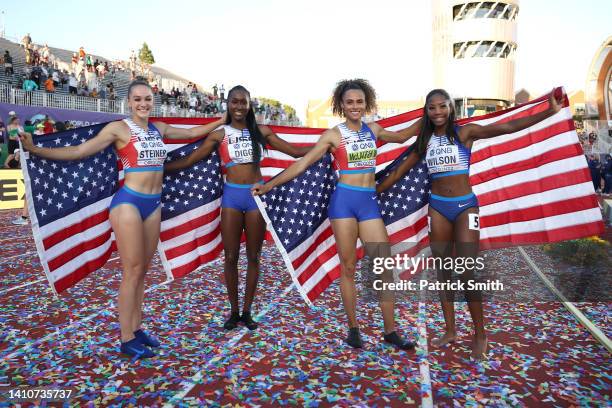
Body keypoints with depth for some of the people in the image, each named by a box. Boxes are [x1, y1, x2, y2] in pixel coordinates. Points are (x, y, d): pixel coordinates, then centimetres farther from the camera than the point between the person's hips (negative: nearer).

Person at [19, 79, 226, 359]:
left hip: (154, 204, 6)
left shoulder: (159, 129, 12)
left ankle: (136, 329, 21)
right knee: (132, 271, -4)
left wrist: (223, 120, 27)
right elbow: (79, 151, -7)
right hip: (128, 202, -6)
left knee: (142, 270, 10)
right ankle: (126, 339, 7)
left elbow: (192, 132, 24)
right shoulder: (119, 128, -3)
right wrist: (35, 150, -17)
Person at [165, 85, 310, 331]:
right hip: (231, 196, 0)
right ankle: (234, 312, 18)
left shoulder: (261, 132, 6)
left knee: (253, 257, 6)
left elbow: (295, 152, 8)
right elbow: (188, 160, 4)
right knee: (231, 257, 3)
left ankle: (247, 312, 19)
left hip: (256, 195, 1)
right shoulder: (219, 135, 4)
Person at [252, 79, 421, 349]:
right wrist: (269, 185, -6)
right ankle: (353, 329, 16)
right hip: (344, 200, -4)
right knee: (348, 267, 2)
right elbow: (302, 164, -2)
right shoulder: (333, 135, -1)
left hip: (370, 202, 4)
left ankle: (390, 331, 9)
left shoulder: (373, 130, 11)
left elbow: (401, 137, 30)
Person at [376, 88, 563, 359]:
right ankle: (450, 331, 21)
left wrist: (550, 112, -22)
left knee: (467, 271, -6)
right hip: (437, 207, 4)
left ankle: (480, 335, 11)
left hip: (465, 206, -4)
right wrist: (374, 191, 18)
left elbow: (509, 127, -13)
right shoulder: (425, 140, 8)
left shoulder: (465, 132, -3)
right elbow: (400, 170, 15)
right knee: (443, 271, 8)